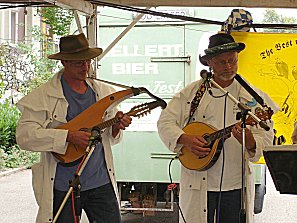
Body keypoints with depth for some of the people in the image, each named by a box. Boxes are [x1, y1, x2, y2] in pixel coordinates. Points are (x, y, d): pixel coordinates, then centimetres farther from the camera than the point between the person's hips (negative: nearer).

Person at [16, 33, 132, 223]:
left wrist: (116, 127, -7)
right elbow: (24, 136, -16)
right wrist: (68, 136, -23)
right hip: (62, 187, -4)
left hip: (101, 182, 4)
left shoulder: (102, 91, 10)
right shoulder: (42, 96, -6)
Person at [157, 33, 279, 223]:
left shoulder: (252, 96, 2)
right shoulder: (191, 93, 4)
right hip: (197, 185, 0)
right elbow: (165, 122, 3)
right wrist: (185, 139, -14)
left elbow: (266, 138, -3)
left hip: (236, 187, 0)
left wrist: (250, 142, -25)